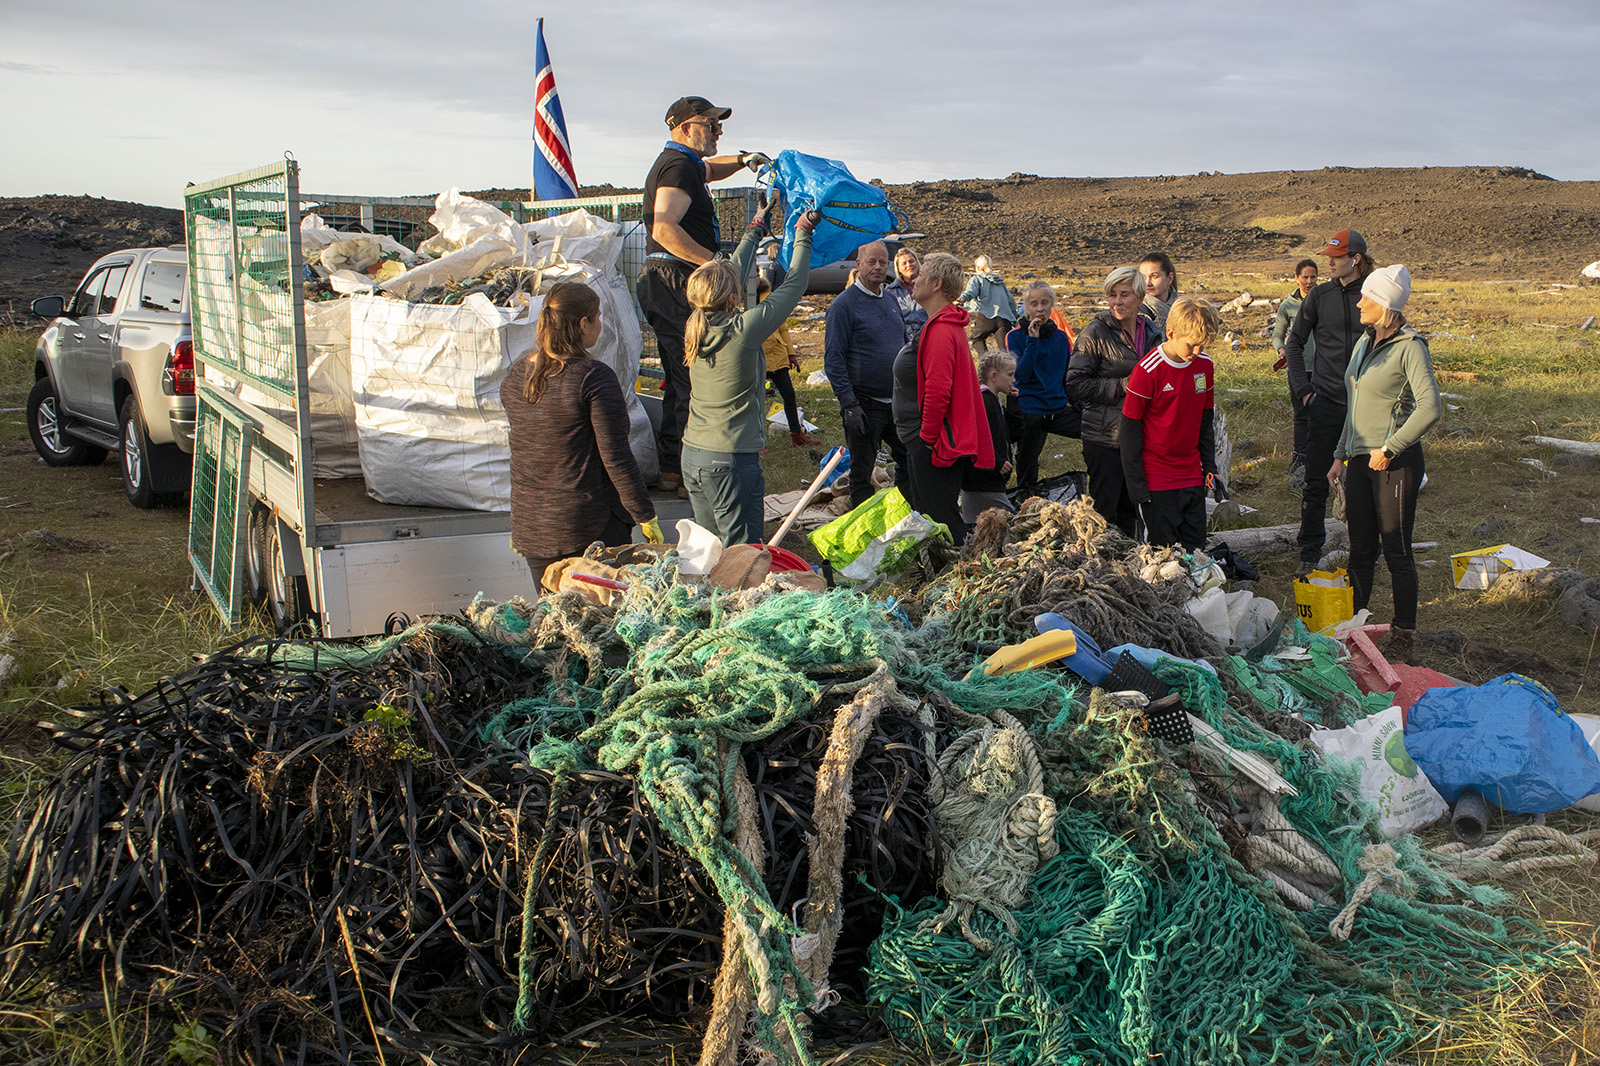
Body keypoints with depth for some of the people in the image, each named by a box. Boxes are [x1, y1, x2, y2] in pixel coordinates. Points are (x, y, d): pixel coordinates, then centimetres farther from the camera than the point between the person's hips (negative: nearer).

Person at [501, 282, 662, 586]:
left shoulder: (514, 376, 4)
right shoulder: (594, 378, -16)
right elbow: (616, 457, -16)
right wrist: (645, 515, -7)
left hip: (530, 527, 7)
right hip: (590, 527, -6)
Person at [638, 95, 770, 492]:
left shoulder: (685, 163, 21)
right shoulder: (679, 166, -13)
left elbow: (709, 169, 45)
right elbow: (665, 228, -27)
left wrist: (742, 160, 25)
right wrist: (714, 261, -27)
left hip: (667, 284, 11)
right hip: (677, 284, -11)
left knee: (681, 379, 14)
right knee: (694, 378, -9)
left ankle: (671, 466, 20)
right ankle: (681, 470, -7)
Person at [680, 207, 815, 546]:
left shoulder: (696, 326, 1)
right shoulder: (743, 330, -17)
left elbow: (733, 272, 18)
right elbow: (793, 285, -7)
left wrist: (754, 231, 30)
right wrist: (803, 235, 7)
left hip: (692, 456, 8)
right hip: (731, 460, -8)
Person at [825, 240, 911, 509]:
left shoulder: (890, 300, 12)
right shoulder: (844, 304, -9)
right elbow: (833, 358, -13)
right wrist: (848, 404, -19)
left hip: (898, 402, 7)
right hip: (864, 404, -6)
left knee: (909, 460, 14)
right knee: (862, 471, 3)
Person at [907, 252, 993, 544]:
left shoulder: (940, 331, -20)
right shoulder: (951, 325, 15)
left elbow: (937, 391, -26)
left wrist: (927, 436, -16)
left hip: (937, 443, -11)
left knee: (940, 520, -4)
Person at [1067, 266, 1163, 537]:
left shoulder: (1154, 334, 9)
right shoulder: (1095, 333, -8)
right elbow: (1075, 383, -11)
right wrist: (1120, 386, -17)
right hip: (1105, 437, -5)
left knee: (1130, 509, 15)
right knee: (1103, 510, -1)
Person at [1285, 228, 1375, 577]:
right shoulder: (1319, 295, 2)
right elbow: (1295, 344, 10)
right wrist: (1303, 388, 1)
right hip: (1326, 400, 0)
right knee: (1316, 482, 0)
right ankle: (1309, 554, 10)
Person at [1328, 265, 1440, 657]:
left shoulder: (1409, 347, -12)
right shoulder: (1364, 342, 12)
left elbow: (1429, 408, -22)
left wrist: (1389, 449, -19)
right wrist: (1341, 455, 17)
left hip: (1394, 462, -7)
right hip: (1360, 459, 7)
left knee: (1396, 551, 1)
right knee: (1360, 550, 12)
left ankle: (1403, 635, 12)